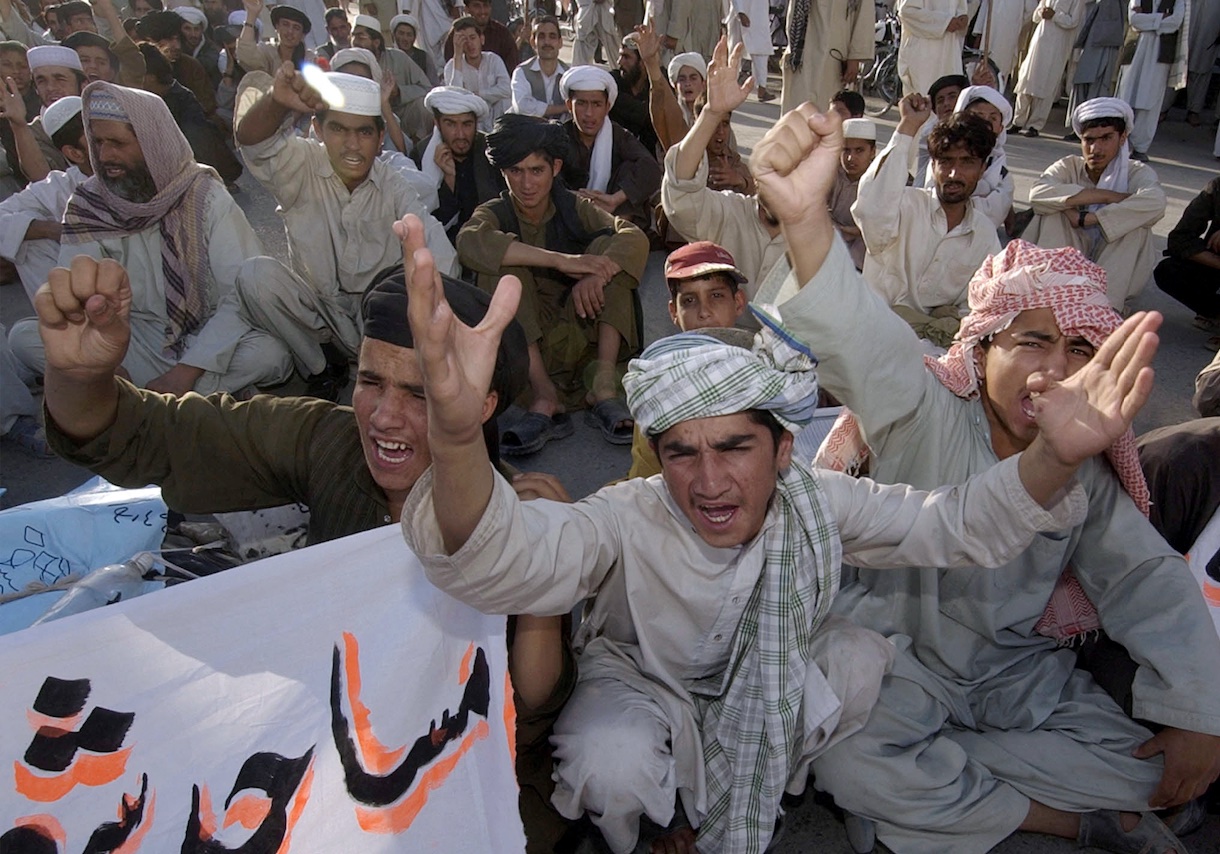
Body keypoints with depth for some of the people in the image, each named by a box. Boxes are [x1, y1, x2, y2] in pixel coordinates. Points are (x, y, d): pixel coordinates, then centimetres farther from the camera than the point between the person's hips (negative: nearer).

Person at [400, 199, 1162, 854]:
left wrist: (1054, 459, -41)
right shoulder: (628, 521, -35)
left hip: (770, 679, 4)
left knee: (863, 659, -18)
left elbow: (955, 527, -19)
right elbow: (505, 560, -54)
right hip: (643, 682, -4)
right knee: (612, 767, -34)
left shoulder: (815, 503, -22)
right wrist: (455, 438, -78)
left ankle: (757, 791, 11)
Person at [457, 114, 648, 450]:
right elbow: (470, 242, -22)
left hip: (580, 339, 1)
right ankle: (544, 397, -32)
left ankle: (603, 386, -24)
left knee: (606, 245, -13)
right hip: (522, 347, -1)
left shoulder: (574, 208, 8)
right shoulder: (496, 213, 4)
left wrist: (593, 276, -32)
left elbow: (635, 238, -11)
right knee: (504, 268, -21)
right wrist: (561, 261, -31)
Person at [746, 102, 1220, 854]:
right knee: (847, 761, -28)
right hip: (894, 658, -4)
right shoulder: (923, 416, -20)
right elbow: (863, 342, -41)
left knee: (1144, 771, -5)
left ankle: (932, 776, -1)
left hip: (1020, 673, 5)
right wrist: (804, 218, -61)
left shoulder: (1085, 470, -3)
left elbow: (1150, 582, 5)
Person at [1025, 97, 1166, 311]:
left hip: (1117, 273, -1)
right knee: (1054, 211, -18)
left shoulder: (1138, 173, -5)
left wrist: (1085, 219, -31)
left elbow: (1154, 203, -30)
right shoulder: (1069, 167, -1)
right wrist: (1108, 196, -25)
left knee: (1136, 226, -26)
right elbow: (1037, 194, -25)